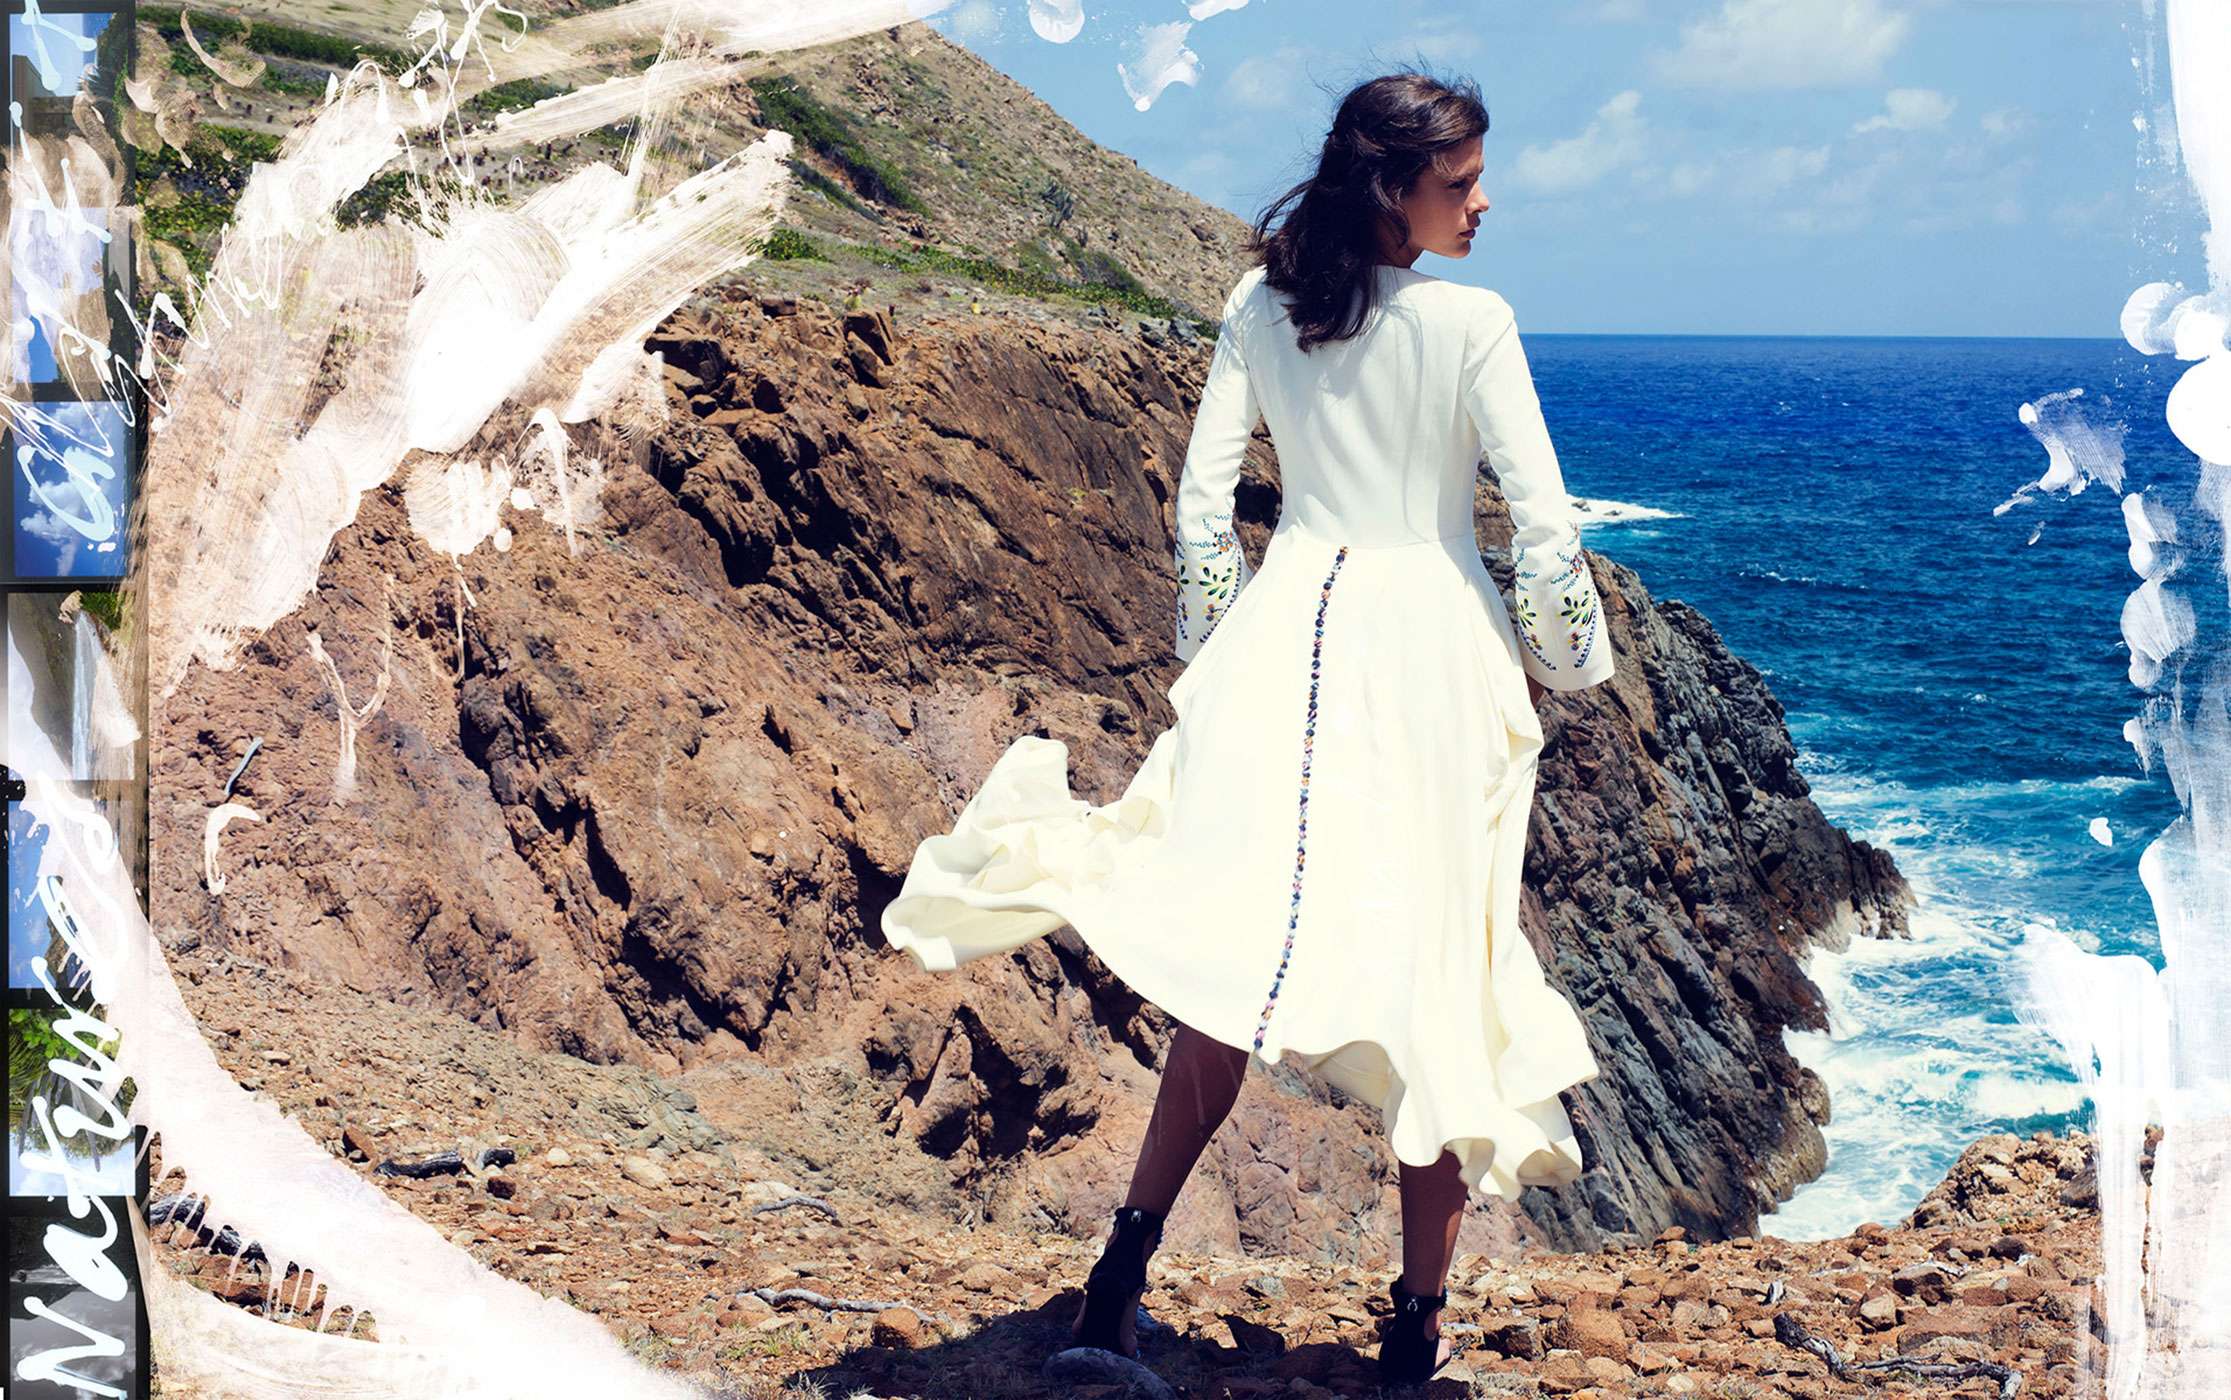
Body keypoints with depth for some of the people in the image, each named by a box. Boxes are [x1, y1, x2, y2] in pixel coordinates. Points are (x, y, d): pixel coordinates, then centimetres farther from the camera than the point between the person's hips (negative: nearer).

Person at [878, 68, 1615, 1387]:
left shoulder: (1260, 311, 3)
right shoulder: (1472, 322, -9)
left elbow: (1202, 505, 5)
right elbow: (1546, 523, -10)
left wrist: (1215, 652, 17)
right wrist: (1557, 663, 7)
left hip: (1289, 631, 4)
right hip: (1434, 638, -3)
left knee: (1247, 963, 6)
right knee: (1438, 974, 4)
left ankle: (1133, 1254, -1)